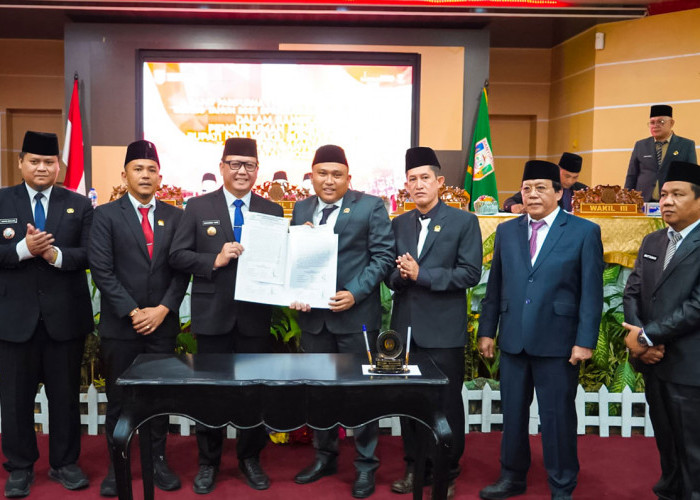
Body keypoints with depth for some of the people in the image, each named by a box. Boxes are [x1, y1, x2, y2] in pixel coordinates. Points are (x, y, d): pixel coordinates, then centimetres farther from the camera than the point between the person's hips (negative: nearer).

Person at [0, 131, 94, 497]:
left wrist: (56, 254, -21)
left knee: (66, 394, 10)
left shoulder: (79, 205, 4)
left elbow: (90, 254, -5)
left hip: (65, 315, 0)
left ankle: (65, 463, 25)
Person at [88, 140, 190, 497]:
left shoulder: (174, 216, 7)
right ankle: (116, 465, 21)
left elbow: (181, 270, 3)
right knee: (118, 398, 7)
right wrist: (132, 313, -13)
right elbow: (102, 271, -7)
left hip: (162, 322, 2)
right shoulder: (106, 215, 0)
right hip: (120, 324, -2)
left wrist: (163, 309, -9)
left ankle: (157, 460, 24)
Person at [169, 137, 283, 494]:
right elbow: (177, 256, -3)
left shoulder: (272, 211, 6)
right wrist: (214, 260, -17)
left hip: (256, 316, 1)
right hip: (213, 315, -1)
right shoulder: (198, 207, 2)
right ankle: (208, 462, 27)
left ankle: (250, 459, 29)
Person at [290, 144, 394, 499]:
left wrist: (354, 294, -19)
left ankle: (366, 465, 21)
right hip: (313, 315, 5)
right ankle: (325, 456, 34)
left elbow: (383, 255, -9)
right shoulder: (301, 208, 10)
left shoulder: (371, 206, -4)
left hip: (356, 314, -4)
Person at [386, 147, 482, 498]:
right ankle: (414, 466, 28)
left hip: (443, 329, -4)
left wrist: (421, 274, -17)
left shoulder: (464, 222, -3)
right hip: (405, 327, 4)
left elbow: (470, 273, -12)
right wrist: (400, 275, -14)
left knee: (447, 402, 6)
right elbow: (390, 274, 9)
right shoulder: (399, 224, 11)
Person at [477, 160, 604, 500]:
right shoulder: (506, 231, 9)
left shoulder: (584, 232, -2)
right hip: (513, 341, 4)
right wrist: (487, 330, 8)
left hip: (558, 343, -4)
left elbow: (592, 292, -5)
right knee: (512, 412, 14)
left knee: (558, 417, 5)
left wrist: (585, 341, -10)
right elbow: (494, 286, 10)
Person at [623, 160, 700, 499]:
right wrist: (637, 336, -8)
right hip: (654, 362, 6)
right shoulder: (652, 242, 13)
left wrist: (647, 336, -15)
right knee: (666, 444, 18)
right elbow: (632, 293, 10)